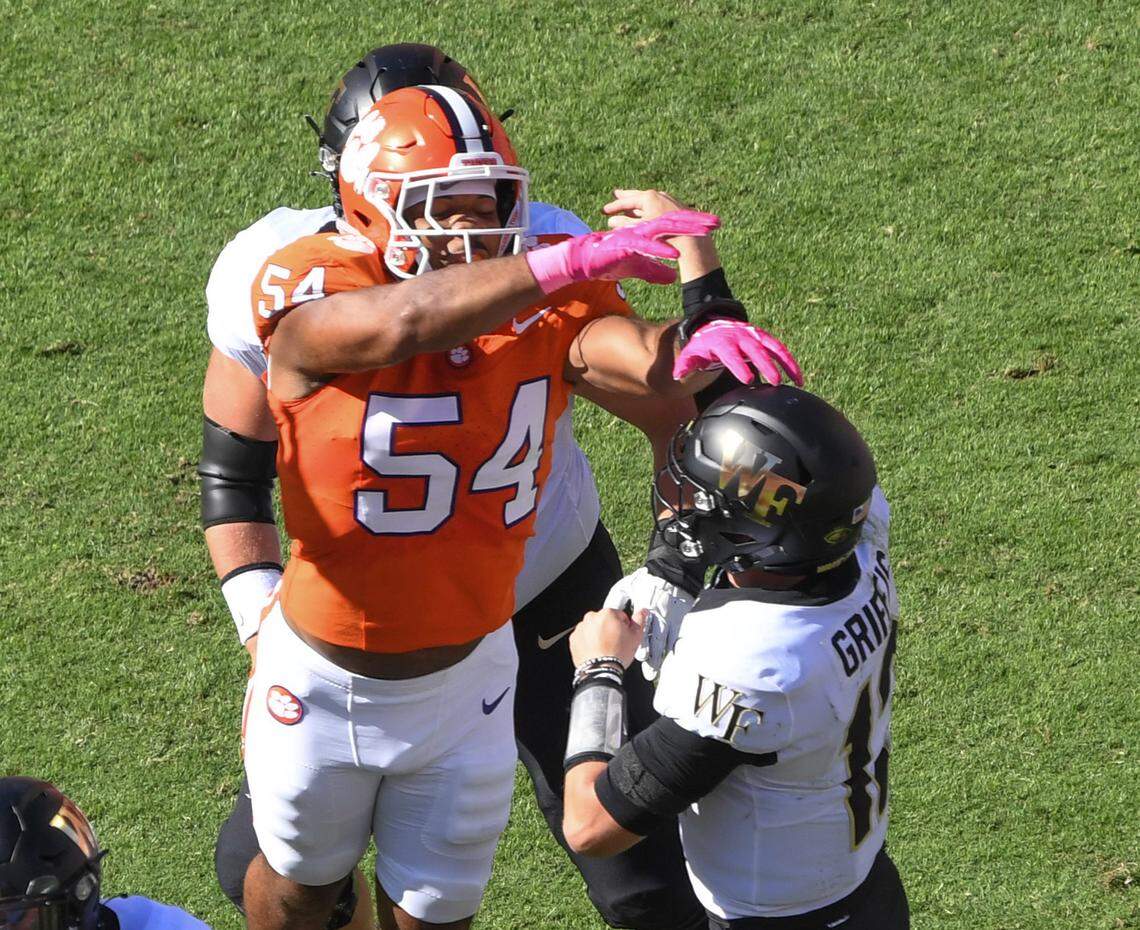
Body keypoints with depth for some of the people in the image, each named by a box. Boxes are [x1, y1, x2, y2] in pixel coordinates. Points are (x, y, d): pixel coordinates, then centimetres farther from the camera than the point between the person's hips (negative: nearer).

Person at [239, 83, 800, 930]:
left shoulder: (543, 299, -14)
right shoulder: (314, 294, -24)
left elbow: (647, 361, -33)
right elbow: (400, 324, -47)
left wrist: (703, 338, -58)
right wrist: (572, 262, -55)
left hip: (465, 678, 2)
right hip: (325, 683, -2)